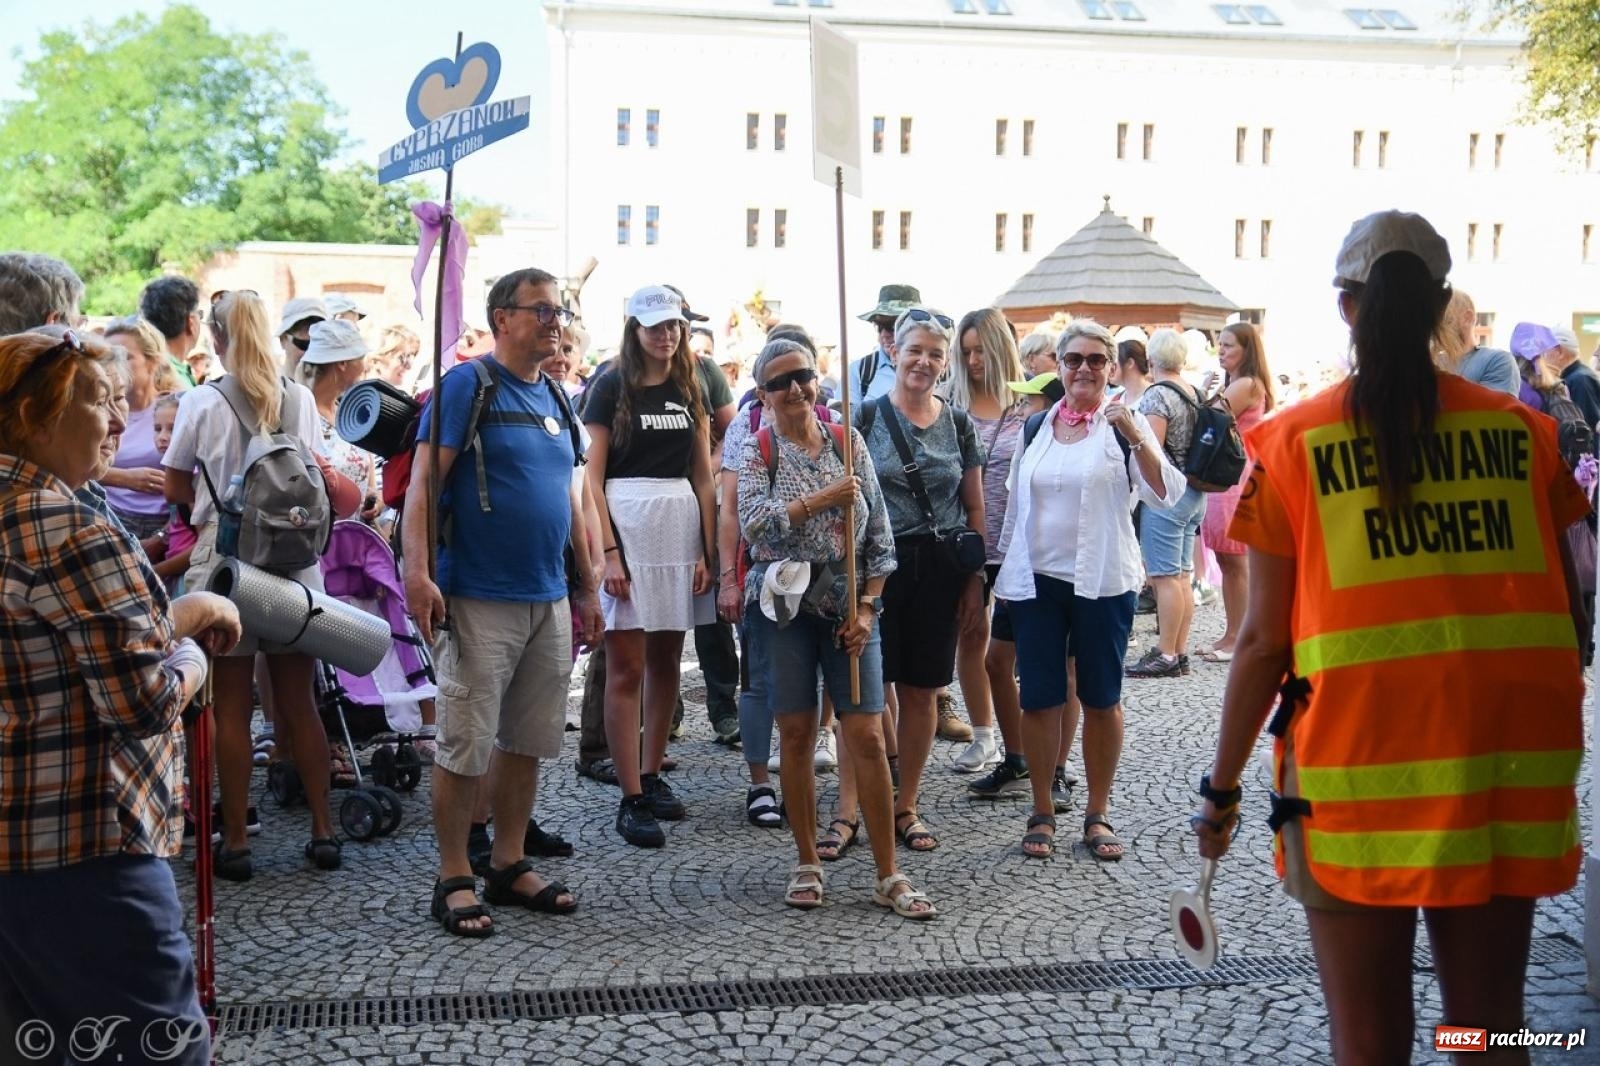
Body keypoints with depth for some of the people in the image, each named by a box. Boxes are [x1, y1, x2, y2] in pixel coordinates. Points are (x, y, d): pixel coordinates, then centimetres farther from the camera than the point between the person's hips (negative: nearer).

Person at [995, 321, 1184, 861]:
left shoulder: (1126, 425, -2)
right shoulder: (1035, 426, 9)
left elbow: (1165, 495, -15)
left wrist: (1134, 436, -26)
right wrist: (1006, 576, 15)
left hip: (1102, 583, -2)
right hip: (1036, 580, 3)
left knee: (1101, 700, 6)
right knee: (1038, 699, 4)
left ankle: (1098, 814, 19)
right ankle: (1042, 813, 17)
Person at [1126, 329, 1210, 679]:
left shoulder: (1157, 394, -13)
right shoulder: (1194, 394, 12)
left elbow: (1152, 449, -19)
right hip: (1195, 493, 9)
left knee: (1164, 577, -6)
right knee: (1182, 576, 11)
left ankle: (1166, 655, -3)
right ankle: (1179, 653, 14)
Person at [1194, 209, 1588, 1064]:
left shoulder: (1297, 441, -4)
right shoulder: (1521, 432, 4)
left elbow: (1264, 641, -4)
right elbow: (1564, 609, 8)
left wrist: (1222, 787, 5)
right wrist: (1560, 745, 24)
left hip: (1363, 765, -2)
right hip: (1510, 762, 3)